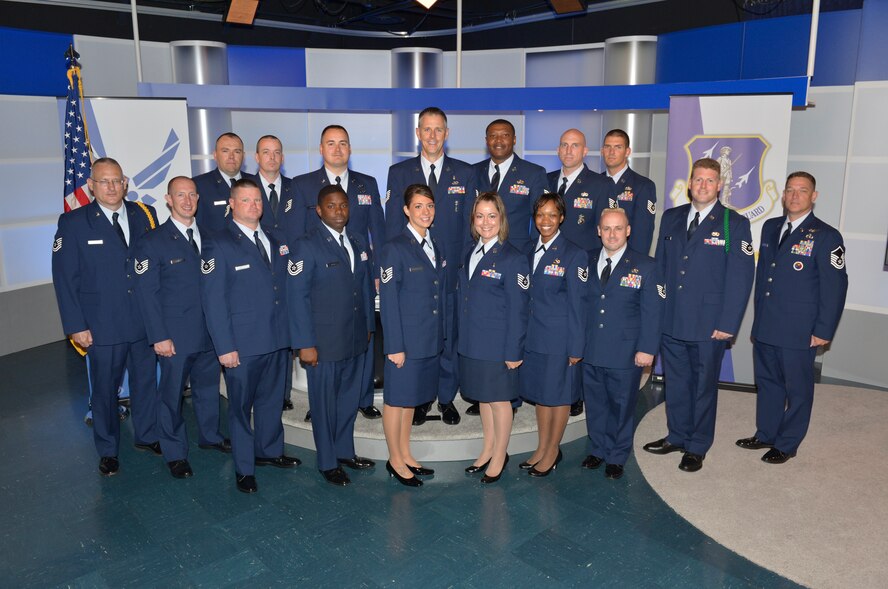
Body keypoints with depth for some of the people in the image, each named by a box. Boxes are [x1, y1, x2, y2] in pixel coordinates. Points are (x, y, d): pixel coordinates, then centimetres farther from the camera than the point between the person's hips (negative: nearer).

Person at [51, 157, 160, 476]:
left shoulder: (145, 215, 3)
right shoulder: (73, 223, -5)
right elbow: (64, 278, -5)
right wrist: (75, 325, -9)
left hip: (145, 320, 3)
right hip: (102, 326, -2)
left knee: (146, 381, 16)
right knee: (105, 389, 11)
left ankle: (146, 435, 37)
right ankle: (108, 450, 29)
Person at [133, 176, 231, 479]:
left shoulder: (208, 237, 8)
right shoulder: (152, 242, -7)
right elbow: (147, 293, -8)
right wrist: (160, 337, -13)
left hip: (210, 331, 5)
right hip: (175, 335, -4)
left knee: (209, 386, 18)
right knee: (172, 394, 8)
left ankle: (210, 435, 38)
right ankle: (175, 452, 24)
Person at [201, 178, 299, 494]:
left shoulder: (274, 241, 10)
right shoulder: (218, 246, -8)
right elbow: (213, 300, -11)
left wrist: (291, 329, 7)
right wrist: (224, 347, -15)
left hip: (278, 338, 6)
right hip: (242, 344, -5)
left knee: (272, 399, 18)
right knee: (241, 406, 8)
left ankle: (269, 451, 38)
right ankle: (244, 469, 23)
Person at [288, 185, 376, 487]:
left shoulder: (357, 244, 10)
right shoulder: (306, 246, -10)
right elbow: (297, 297, -13)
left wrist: (368, 326, 15)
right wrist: (304, 343, -15)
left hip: (356, 339, 6)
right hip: (324, 342, -6)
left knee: (350, 398, 17)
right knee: (325, 403, 8)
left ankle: (345, 451, 36)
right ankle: (328, 463, 25)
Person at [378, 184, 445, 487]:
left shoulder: (435, 246, 10)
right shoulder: (395, 248, -12)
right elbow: (388, 300, -14)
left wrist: (441, 336, 11)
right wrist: (395, 346, -16)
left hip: (430, 339, 7)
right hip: (406, 340, -7)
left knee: (412, 398, 17)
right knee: (397, 399, 6)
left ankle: (406, 455, 30)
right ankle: (395, 460, 21)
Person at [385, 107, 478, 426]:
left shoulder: (465, 173, 6)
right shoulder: (399, 172, 5)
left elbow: (470, 223, 5)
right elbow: (392, 225, 4)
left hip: (452, 271, 0)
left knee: (449, 336, 7)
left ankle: (447, 398, 23)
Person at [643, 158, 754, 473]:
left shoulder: (734, 224, -5)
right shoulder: (671, 217, 8)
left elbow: (740, 277, -9)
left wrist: (728, 324, -13)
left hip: (709, 325, -4)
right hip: (670, 320, 4)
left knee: (704, 386, 10)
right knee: (675, 382, 15)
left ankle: (697, 447, 25)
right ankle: (677, 436, 33)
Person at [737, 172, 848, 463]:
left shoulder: (826, 236, -9)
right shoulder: (770, 227, 9)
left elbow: (835, 287, -9)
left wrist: (824, 330, -11)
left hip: (799, 331, -6)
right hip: (764, 326, 6)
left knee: (797, 389, 7)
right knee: (767, 382, 17)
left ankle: (786, 445, 22)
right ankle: (765, 434, 33)